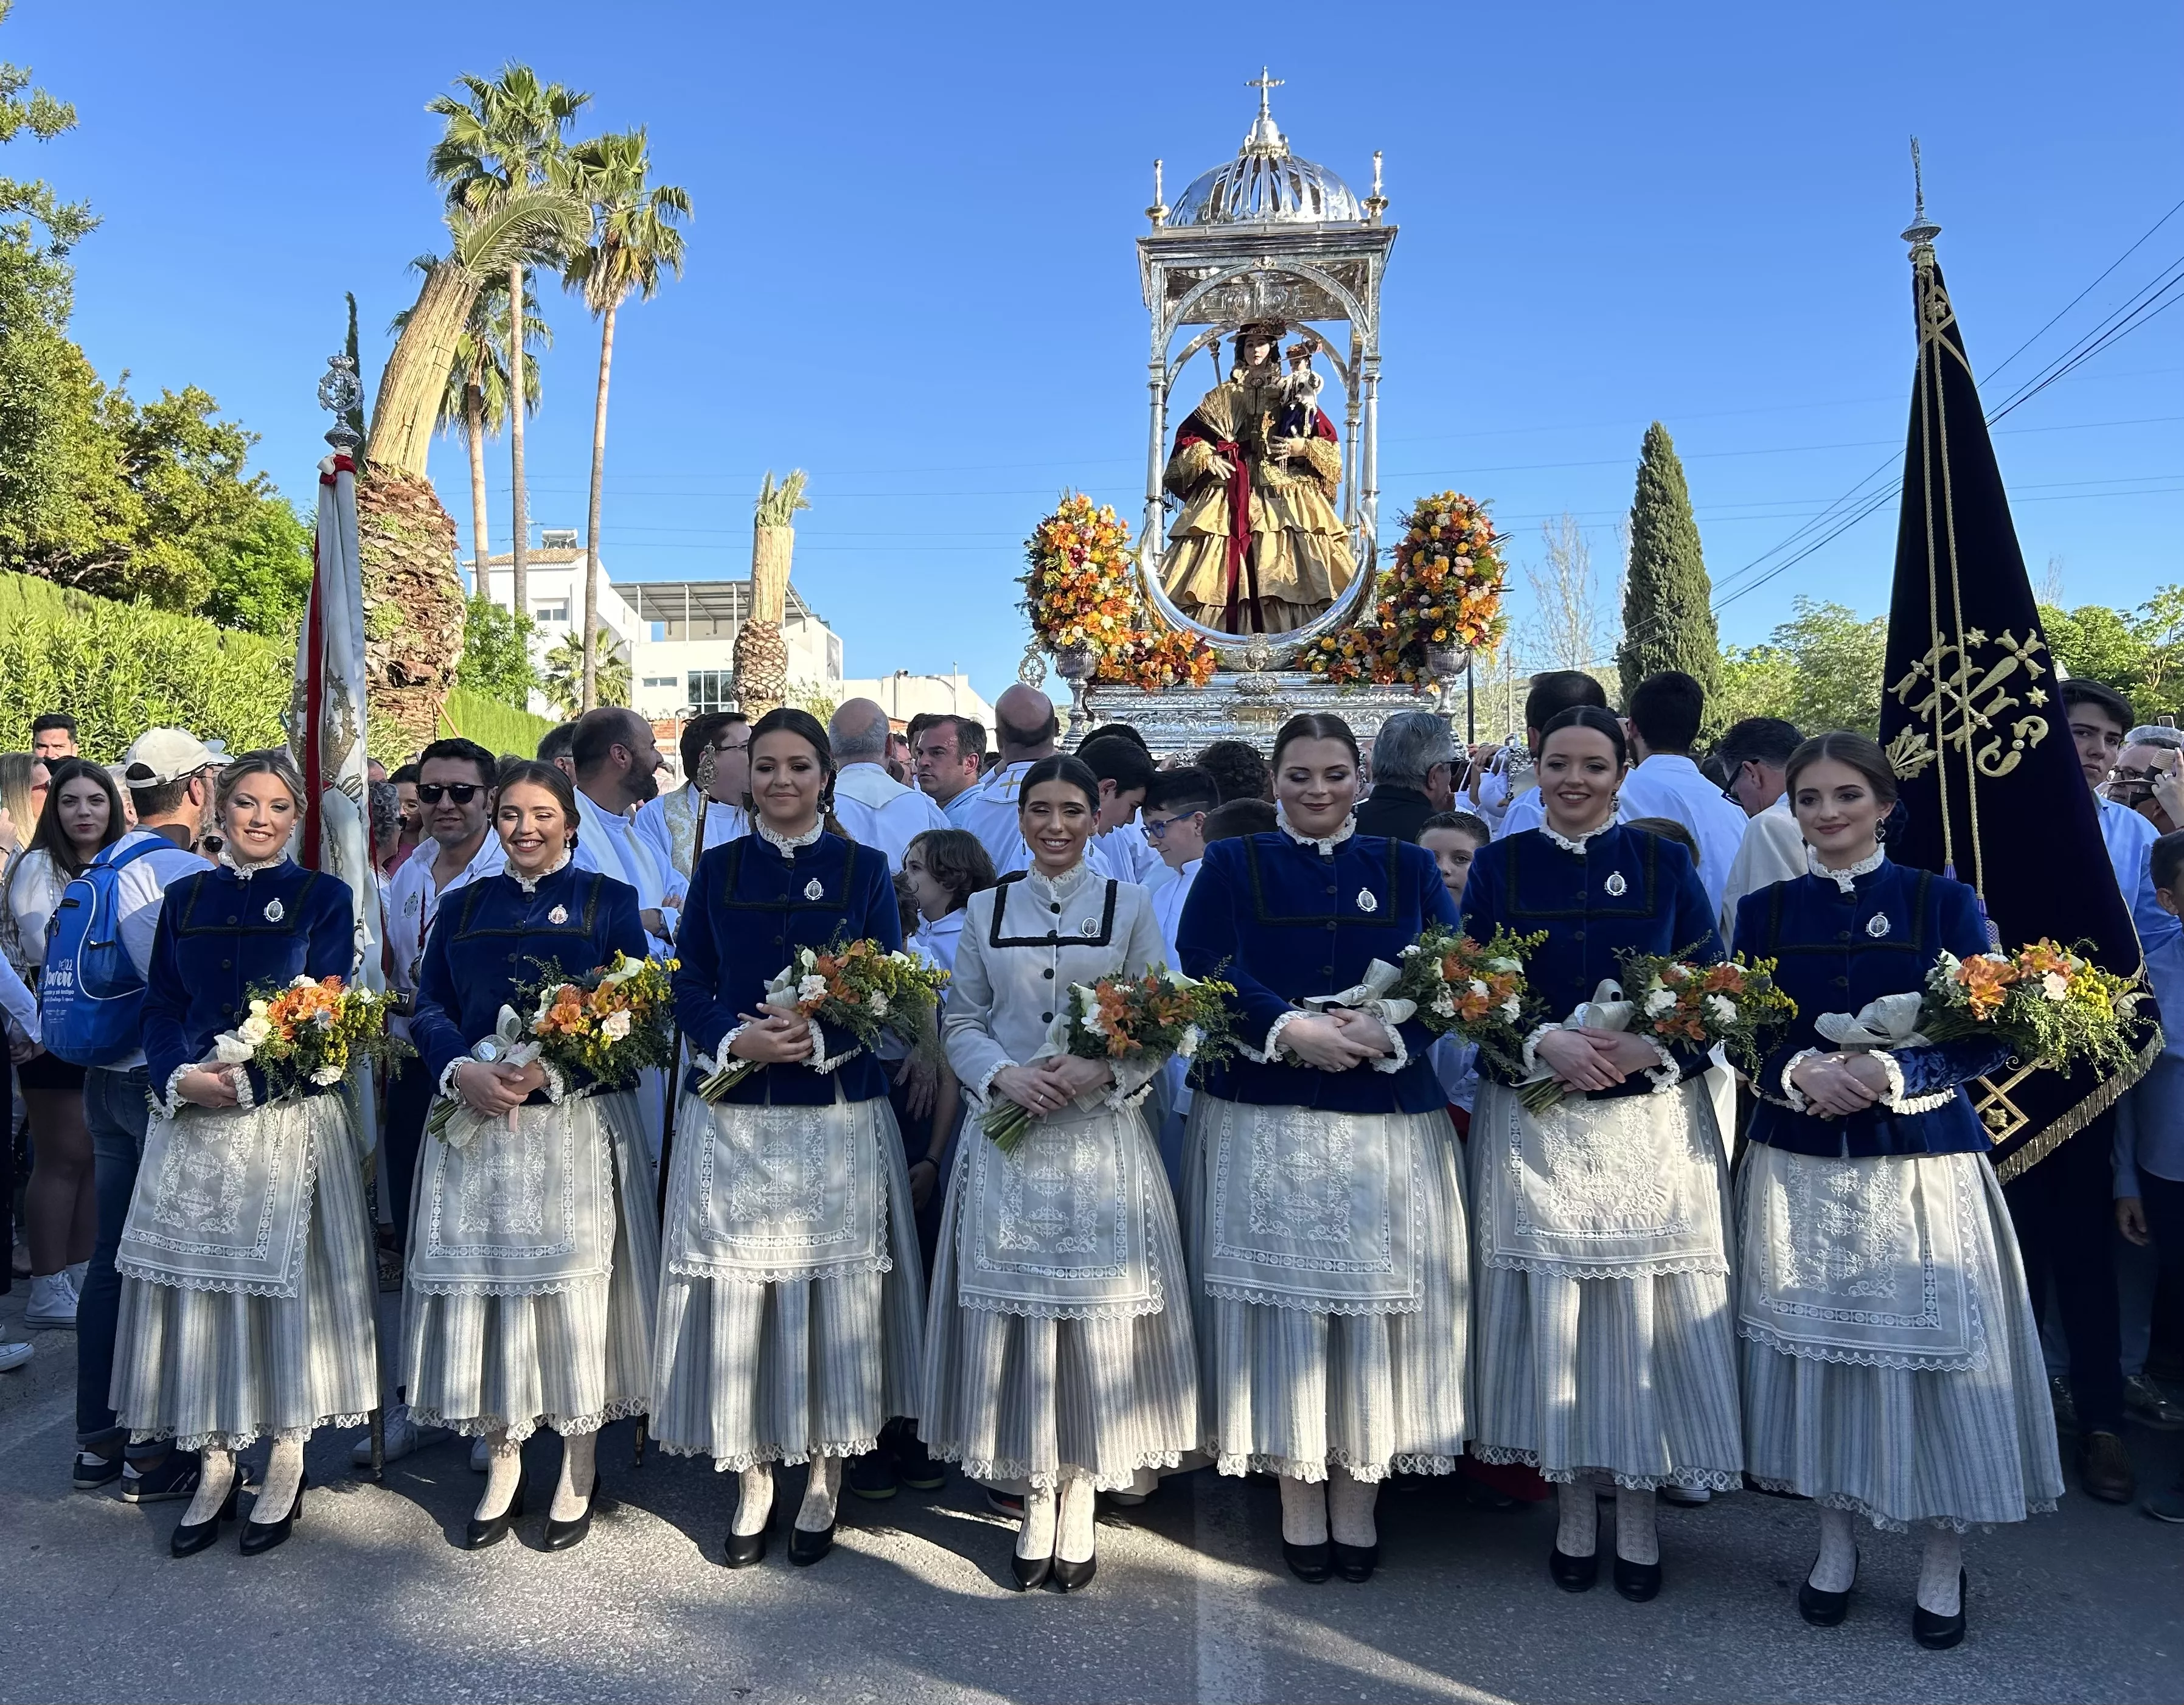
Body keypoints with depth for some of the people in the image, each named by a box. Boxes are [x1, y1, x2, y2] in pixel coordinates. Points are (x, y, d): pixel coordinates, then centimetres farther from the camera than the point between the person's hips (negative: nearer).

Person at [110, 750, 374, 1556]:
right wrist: (181, 1078, -10)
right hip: (193, 1122, 4)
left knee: (286, 1279, 2)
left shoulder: (324, 898, 1)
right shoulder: (185, 899, 11)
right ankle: (216, 1463, 18)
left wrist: (242, 1078, -15)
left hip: (292, 1119, -3)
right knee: (200, 1280, 5)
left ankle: (285, 1464, 15)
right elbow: (161, 1008, 9)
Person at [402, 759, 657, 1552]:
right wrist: (461, 1071, -13)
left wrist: (548, 1068, -18)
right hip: (474, 1128, 3)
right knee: (481, 1283, 4)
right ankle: (502, 1464, 22)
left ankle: (579, 1469, 17)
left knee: (574, 1284, 0)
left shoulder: (608, 902, 4)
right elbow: (429, 1009, 7)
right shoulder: (462, 907, 14)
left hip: (577, 1124, -3)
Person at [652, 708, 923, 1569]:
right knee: (736, 1297, 4)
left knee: (833, 1295, 3)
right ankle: (752, 1478, 21)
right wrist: (738, 1039, -14)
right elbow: (689, 987, 5)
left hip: (839, 1118, -1)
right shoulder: (718, 869, 8)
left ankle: (825, 1480, 21)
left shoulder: (864, 869, 4)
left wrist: (817, 1037, -17)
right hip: (732, 1118, 2)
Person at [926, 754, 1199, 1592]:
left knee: (1096, 1318, 2)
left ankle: (1079, 1500, 18)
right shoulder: (986, 909, 9)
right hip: (1008, 1139, 1)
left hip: (1102, 1138, -1)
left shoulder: (1130, 906, 5)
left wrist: (1099, 1069, -15)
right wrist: (1003, 1076, -12)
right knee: (1013, 1316, 3)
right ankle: (1036, 1500, 19)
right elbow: (962, 1022, 6)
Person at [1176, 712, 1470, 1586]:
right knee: (1281, 1292, 3)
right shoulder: (1232, 865, 7)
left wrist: (1382, 1027, -18)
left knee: (1375, 1295, 4)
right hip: (1263, 1125, -1)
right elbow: (1202, 966, -7)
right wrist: (1290, 1028, -19)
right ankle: (1298, 1497, 19)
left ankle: (1358, 1497, 21)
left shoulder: (1407, 867, 11)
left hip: (1388, 1121, 1)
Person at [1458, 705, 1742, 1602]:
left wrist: (1648, 1046, -16)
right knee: (1552, 1310, 6)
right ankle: (1573, 1508, 24)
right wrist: (1545, 1042, -17)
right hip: (1535, 1123, 0)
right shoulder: (1500, 865, 4)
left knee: (1646, 1312, 4)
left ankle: (1638, 1514, 23)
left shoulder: (1663, 862, 4)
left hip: (1653, 1120, 0)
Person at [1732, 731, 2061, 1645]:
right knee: (1813, 1346, 8)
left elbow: (1988, 1037, -4)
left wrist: (1892, 1074, -20)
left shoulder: (1943, 901, 0)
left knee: (1930, 1351, 2)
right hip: (1797, 1167, 2)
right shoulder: (1764, 909, 6)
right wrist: (1799, 1072, -16)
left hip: (1923, 1166, -2)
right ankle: (1834, 1537, 27)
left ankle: (1944, 1555, 23)